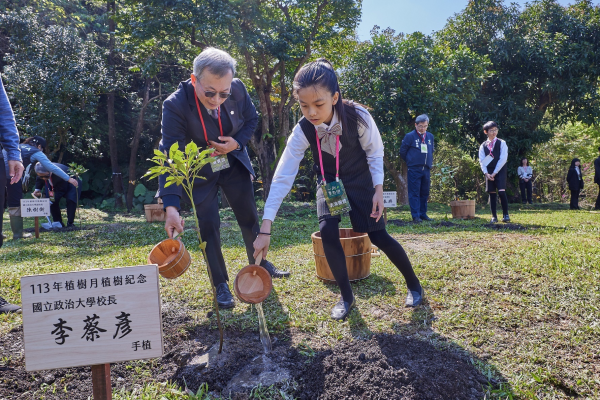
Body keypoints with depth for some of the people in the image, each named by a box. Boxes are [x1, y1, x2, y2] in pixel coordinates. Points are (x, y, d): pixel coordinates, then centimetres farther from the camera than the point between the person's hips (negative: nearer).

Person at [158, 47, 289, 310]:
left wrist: (237, 143, -20)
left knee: (249, 218, 13)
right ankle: (221, 285, 18)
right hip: (201, 173, -3)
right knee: (209, 228, -1)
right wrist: (171, 207, -44)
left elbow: (251, 120, 1)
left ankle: (260, 264, 37)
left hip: (234, 164, 4)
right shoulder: (175, 106, -30)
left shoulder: (238, 89, -19)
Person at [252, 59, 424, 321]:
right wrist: (265, 228, -34)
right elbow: (283, 177, -29)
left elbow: (375, 152, -12)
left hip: (360, 182, -1)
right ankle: (346, 297, 2)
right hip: (329, 185, 2)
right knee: (327, 232, -18)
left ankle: (414, 284, 21)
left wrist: (378, 190, -18)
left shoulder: (358, 117, -31)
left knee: (377, 236, -4)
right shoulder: (302, 131, -26)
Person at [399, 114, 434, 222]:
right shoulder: (410, 136, -4)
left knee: (425, 193, 9)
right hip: (414, 169, -5)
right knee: (414, 193, -5)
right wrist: (410, 162, 8)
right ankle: (416, 215, -2)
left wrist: (429, 163, 15)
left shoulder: (430, 136, 13)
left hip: (426, 169, 5)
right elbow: (402, 151, 1)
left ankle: (423, 214, 18)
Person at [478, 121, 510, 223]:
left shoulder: (501, 143, 2)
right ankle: (494, 216, 7)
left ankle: (506, 215, -7)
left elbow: (503, 159, -6)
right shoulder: (483, 145, 10)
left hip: (500, 171, -3)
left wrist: (494, 173, -11)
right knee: (492, 194, 2)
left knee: (501, 192, -15)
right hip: (489, 173, 3)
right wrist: (486, 173, -9)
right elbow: (481, 161, 5)